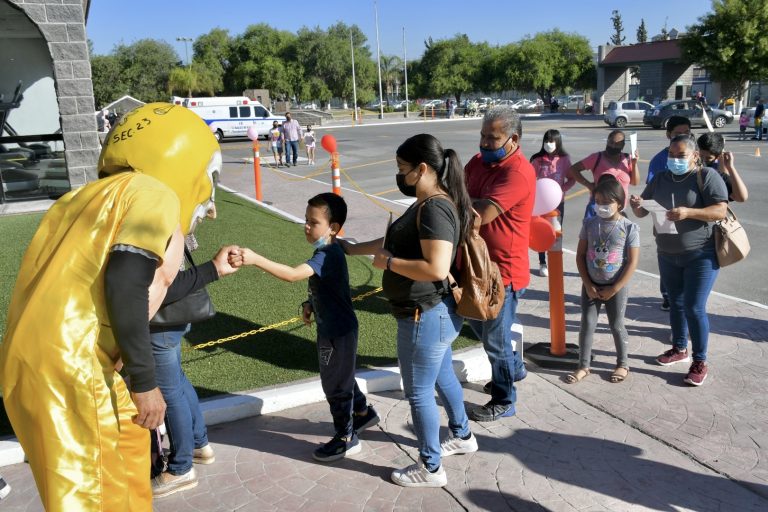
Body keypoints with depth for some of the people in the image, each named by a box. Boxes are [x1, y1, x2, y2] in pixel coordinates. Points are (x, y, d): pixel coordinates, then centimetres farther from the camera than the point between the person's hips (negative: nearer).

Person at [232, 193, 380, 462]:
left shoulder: (328, 255, -28)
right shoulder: (328, 250, 3)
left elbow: (292, 274, -42)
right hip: (333, 326, 10)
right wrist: (310, 304, 0)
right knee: (340, 375, 25)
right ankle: (363, 412, 46)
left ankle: (346, 438, 23)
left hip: (337, 331, -10)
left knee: (335, 383, 5)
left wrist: (255, 259, -47)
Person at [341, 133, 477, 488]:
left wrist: (388, 262, -22)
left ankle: (431, 469, 24)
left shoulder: (434, 209, -25)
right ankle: (462, 436, 49)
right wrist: (353, 248, 21)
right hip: (434, 313, 11)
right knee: (442, 377, 27)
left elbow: (436, 268, -34)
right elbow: (396, 240, 20)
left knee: (419, 392, 6)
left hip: (426, 317, -11)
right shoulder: (427, 204, 8)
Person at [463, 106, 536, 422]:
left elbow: (484, 212, -32)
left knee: (496, 339, 5)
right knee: (478, 322, 25)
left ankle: (503, 402, 25)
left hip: (504, 271, -9)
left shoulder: (518, 173, -23)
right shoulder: (479, 162, 5)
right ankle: (513, 368, 48)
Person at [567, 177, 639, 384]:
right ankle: (583, 366, 15)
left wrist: (613, 289, -13)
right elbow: (580, 255, 0)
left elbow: (633, 262, -11)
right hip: (591, 285, 3)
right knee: (587, 324, 4)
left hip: (616, 287, -2)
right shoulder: (589, 224, -3)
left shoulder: (629, 227, -11)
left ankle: (622, 364, 28)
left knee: (616, 326, 9)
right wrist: (588, 285, -7)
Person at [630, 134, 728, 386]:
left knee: (694, 308, -5)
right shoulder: (660, 179, 5)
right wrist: (637, 205, -17)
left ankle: (700, 361, 9)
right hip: (667, 254, 6)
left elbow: (720, 211, -18)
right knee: (676, 303, 16)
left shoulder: (707, 176, -11)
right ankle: (680, 348, 34)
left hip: (701, 255, -5)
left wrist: (688, 212, -32)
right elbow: (642, 212, 7)